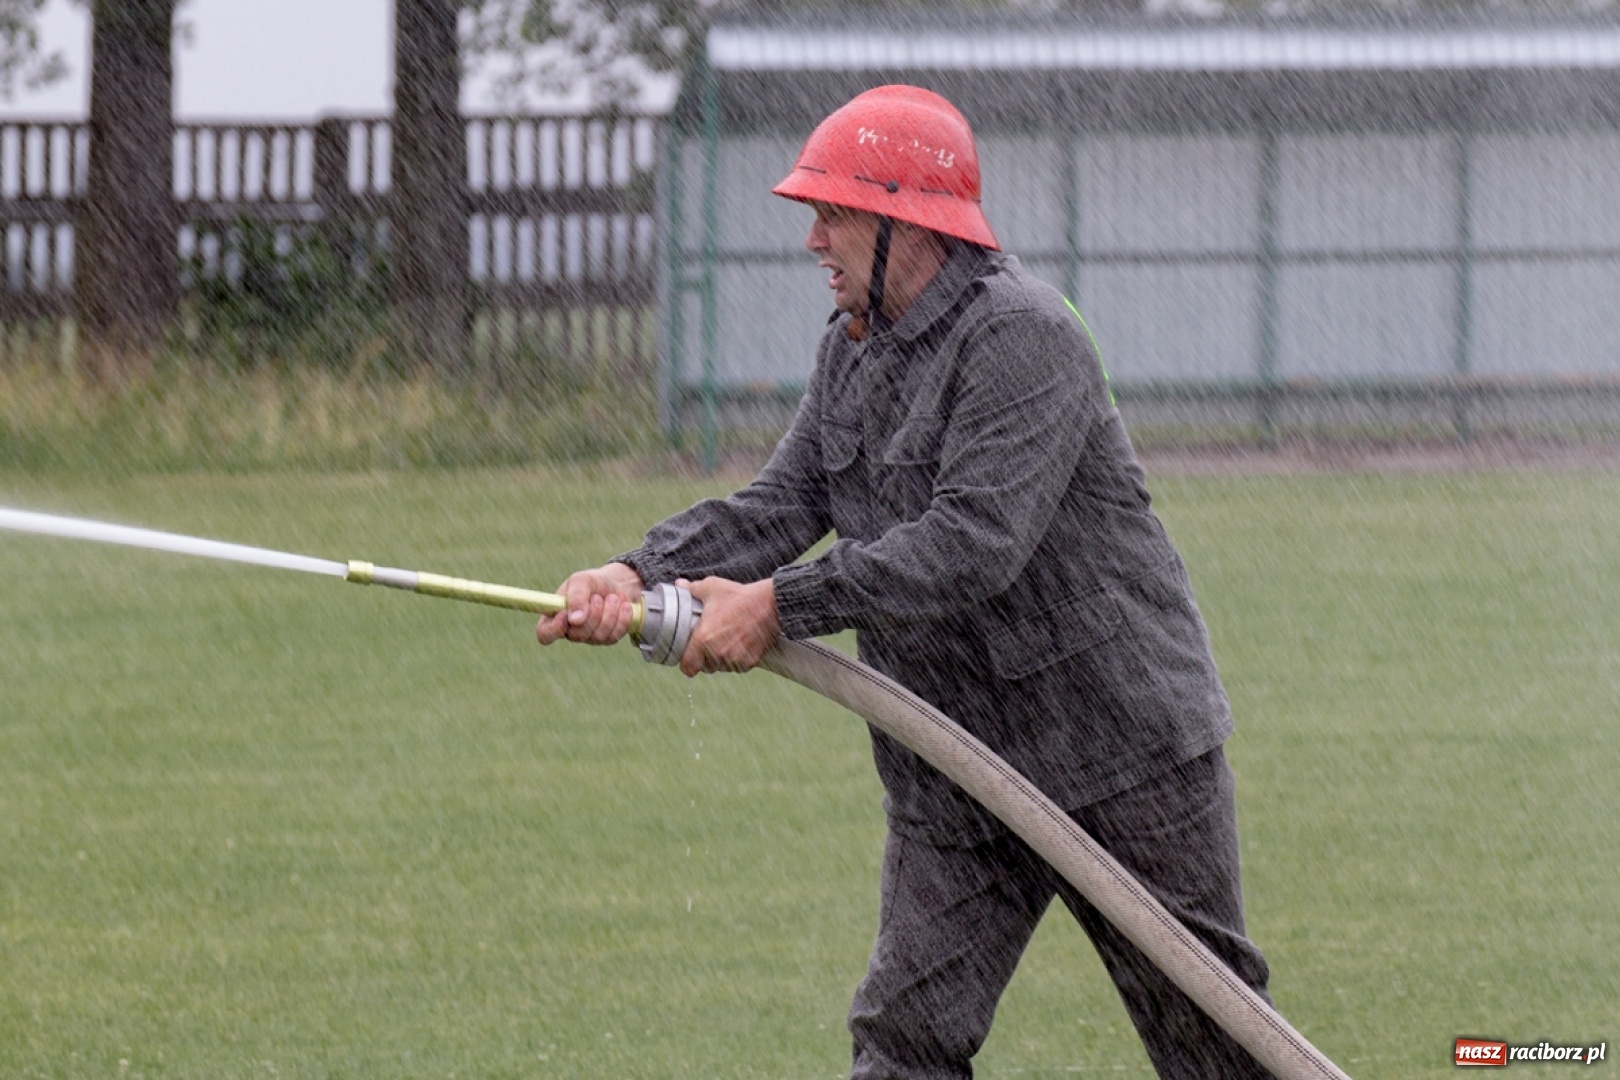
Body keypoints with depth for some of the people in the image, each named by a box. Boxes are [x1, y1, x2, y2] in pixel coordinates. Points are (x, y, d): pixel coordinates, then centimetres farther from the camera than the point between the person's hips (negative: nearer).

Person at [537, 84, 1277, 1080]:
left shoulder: (1021, 337, -19)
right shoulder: (853, 351, 10)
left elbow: (975, 542, -29)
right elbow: (779, 506, 4)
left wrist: (783, 606, -31)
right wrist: (641, 574, -13)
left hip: (1122, 754, -8)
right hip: (953, 774, 8)